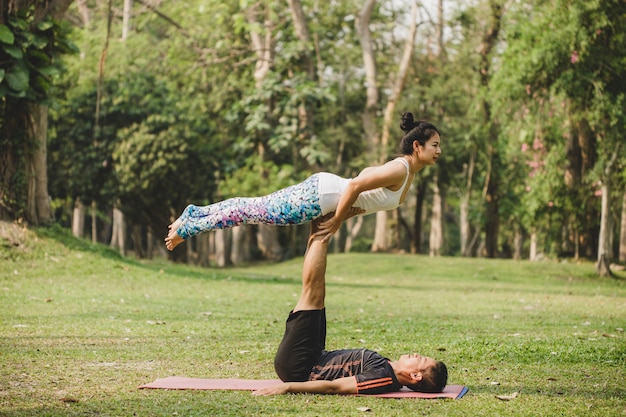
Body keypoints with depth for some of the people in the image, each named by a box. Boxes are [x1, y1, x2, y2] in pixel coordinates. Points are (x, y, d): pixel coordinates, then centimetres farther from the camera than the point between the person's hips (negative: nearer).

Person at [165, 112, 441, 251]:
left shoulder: (406, 170, 10)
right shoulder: (399, 170, -21)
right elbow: (355, 185, -28)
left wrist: (339, 215, 19)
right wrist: (336, 222, -17)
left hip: (320, 190, 9)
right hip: (316, 196, -9)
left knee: (255, 207, 14)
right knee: (252, 211, -3)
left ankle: (194, 214, 22)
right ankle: (186, 228, 4)